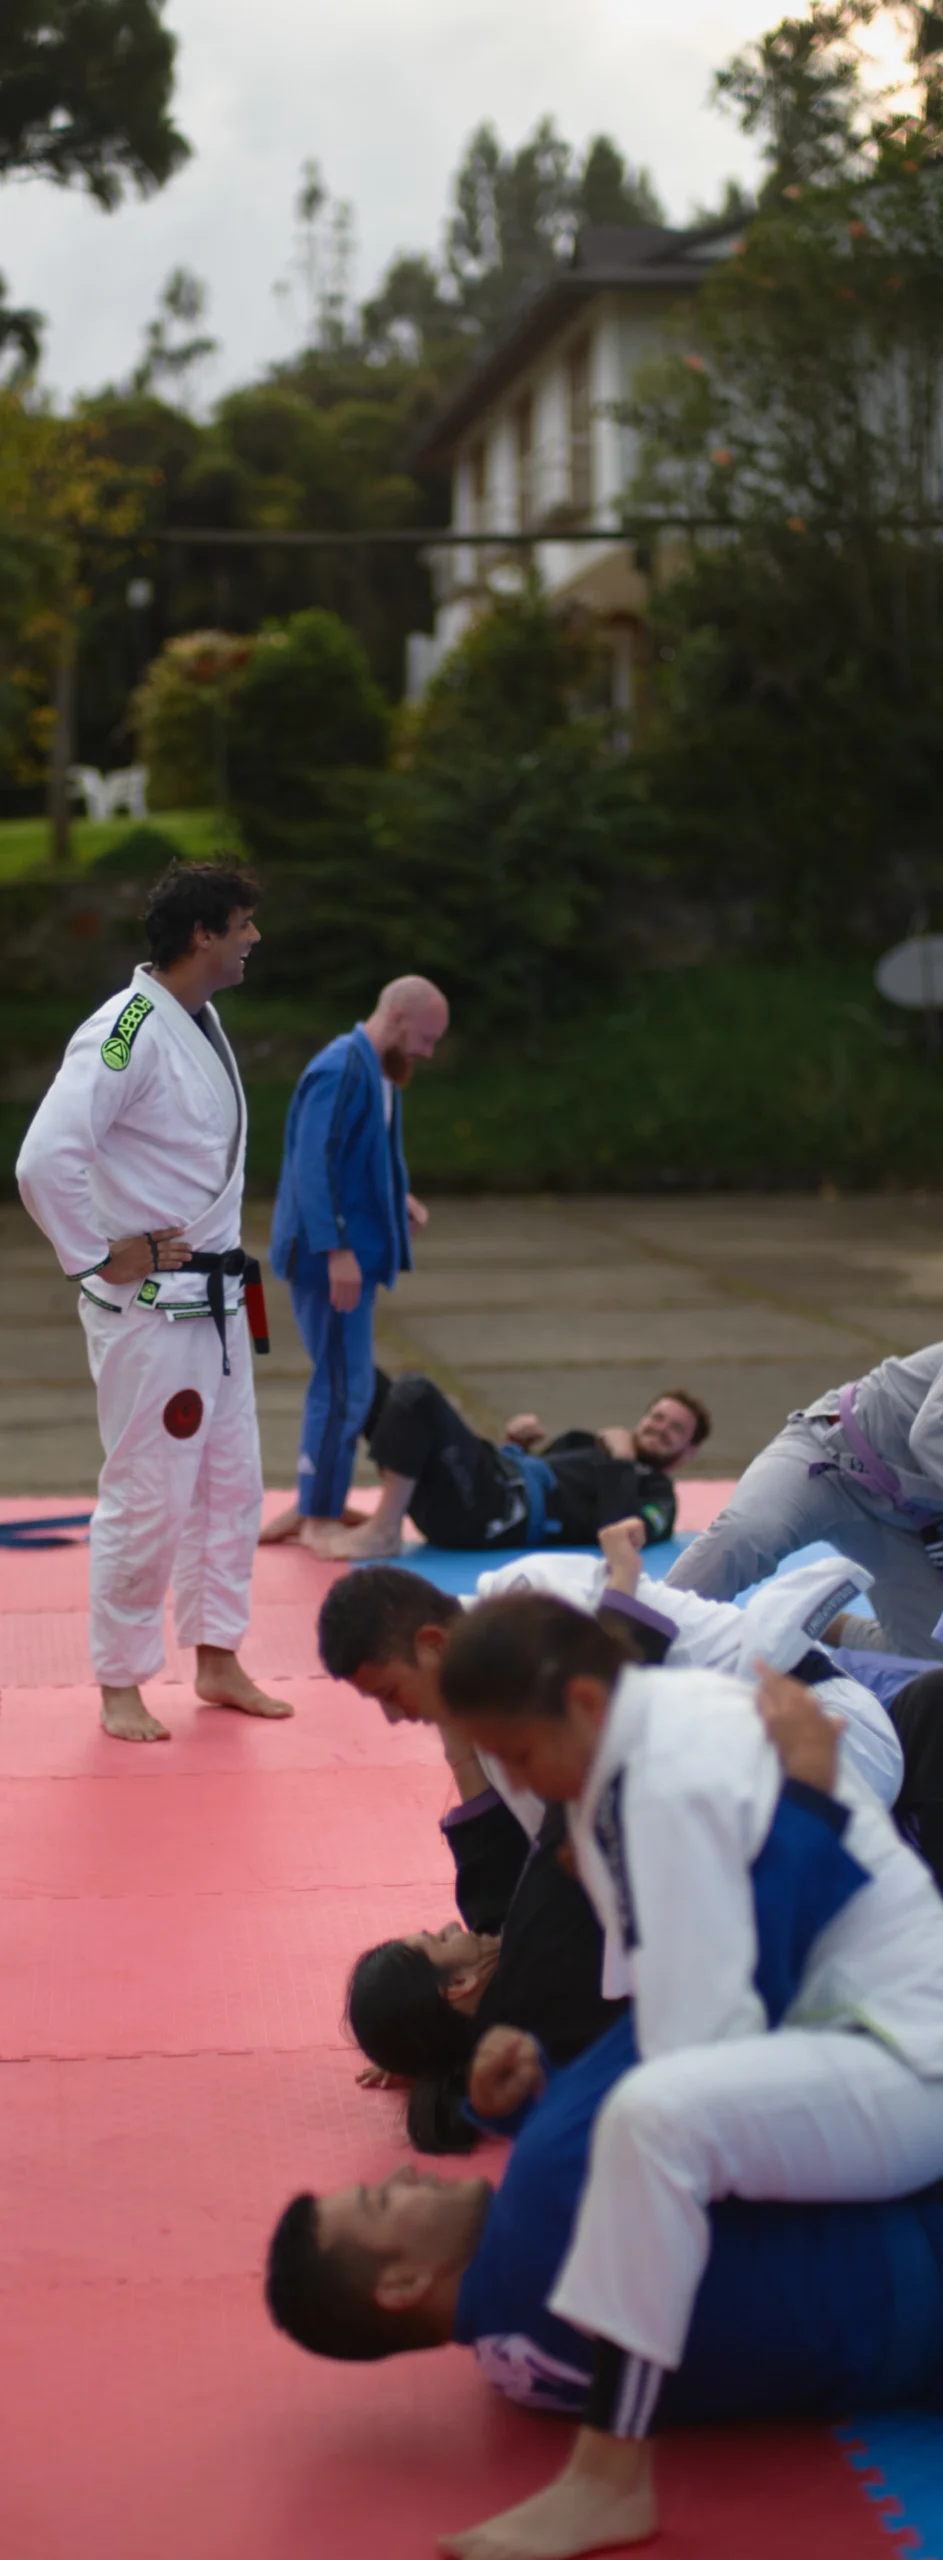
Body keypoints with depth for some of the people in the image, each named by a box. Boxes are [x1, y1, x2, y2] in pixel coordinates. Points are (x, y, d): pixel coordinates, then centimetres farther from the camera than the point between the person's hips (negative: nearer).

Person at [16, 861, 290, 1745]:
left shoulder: (202, 1024, 10)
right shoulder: (126, 1033, -21)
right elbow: (45, 1161, -30)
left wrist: (219, 1259, 16)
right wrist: (99, 1260, -20)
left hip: (215, 1299, 9)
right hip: (149, 1307, -9)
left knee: (231, 1482, 15)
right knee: (147, 1498, -1)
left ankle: (217, 1660, 29)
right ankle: (120, 1687, 13)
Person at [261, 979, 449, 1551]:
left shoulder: (379, 1072, 12)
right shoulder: (339, 1073, -18)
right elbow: (313, 1167, -23)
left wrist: (399, 1198, 6)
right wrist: (337, 1250, -26)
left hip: (354, 1253, 10)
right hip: (333, 1259, -10)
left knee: (343, 1383, 16)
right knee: (346, 1387, -5)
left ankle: (314, 1506, 27)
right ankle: (320, 1518, 6)